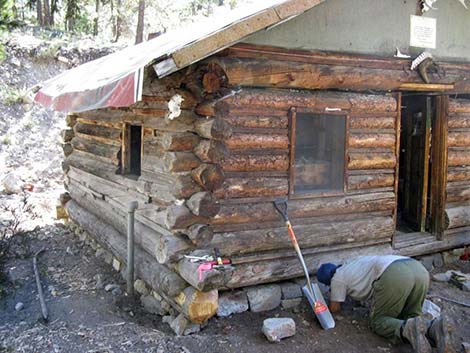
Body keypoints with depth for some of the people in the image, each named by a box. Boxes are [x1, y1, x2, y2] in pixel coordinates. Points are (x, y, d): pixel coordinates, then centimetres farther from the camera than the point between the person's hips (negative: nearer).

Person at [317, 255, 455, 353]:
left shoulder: (338, 278, 20)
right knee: (410, 316, 20)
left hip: (395, 275, -7)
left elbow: (335, 308, 27)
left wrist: (333, 297, 46)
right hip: (420, 269, 7)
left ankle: (409, 329, -23)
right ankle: (435, 327, -14)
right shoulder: (351, 263, 41)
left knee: (378, 321, 9)